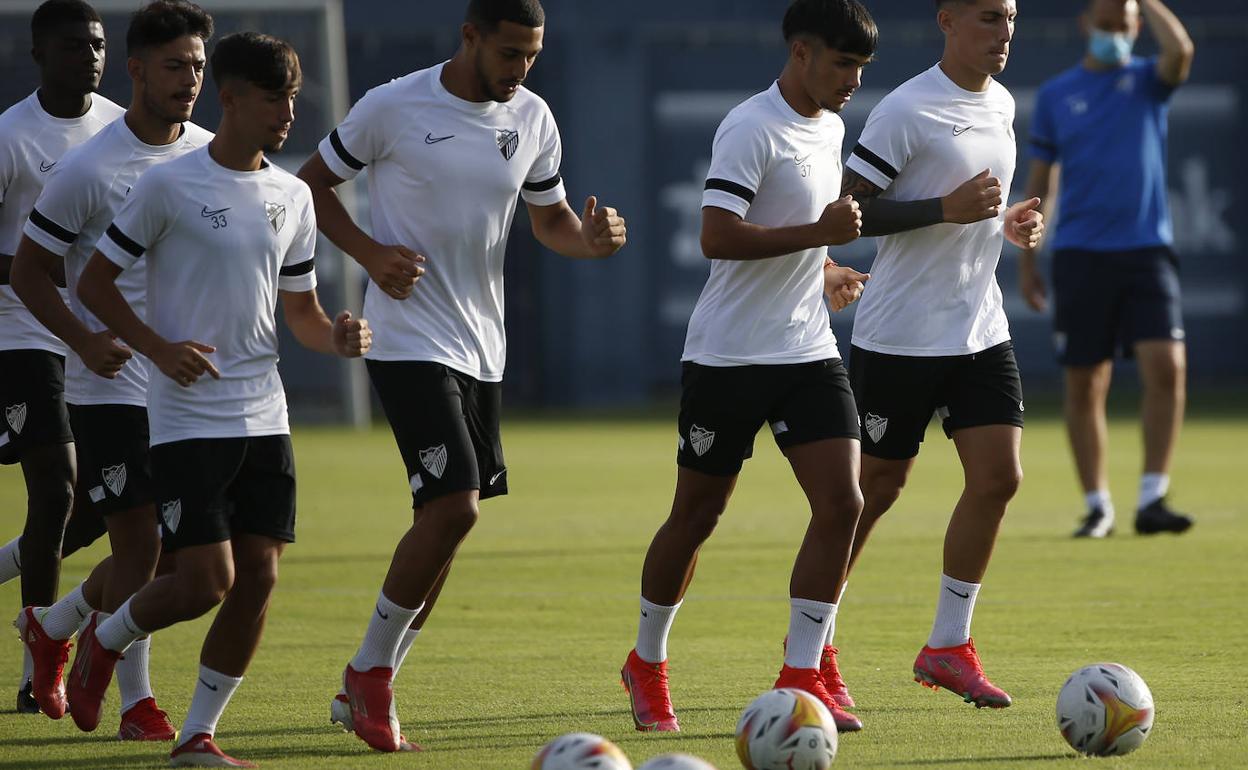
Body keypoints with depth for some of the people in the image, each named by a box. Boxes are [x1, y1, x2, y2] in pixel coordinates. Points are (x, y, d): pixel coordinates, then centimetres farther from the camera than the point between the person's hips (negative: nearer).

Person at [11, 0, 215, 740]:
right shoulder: (87, 168, -12)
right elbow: (29, 270, -7)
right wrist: (85, 340, -20)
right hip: (113, 383, -6)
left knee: (172, 547, 7)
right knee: (139, 539, -8)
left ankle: (52, 626, 31)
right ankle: (137, 702, 4)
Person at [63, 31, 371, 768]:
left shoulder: (292, 196, 10)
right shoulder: (169, 184, -8)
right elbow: (96, 280, -3)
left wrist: (336, 337, -6)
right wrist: (159, 348, -17)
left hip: (264, 416, 6)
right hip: (187, 415, -6)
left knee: (259, 577, -1)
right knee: (206, 581, -12)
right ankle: (106, 639, 19)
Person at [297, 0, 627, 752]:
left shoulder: (532, 118, 4)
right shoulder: (394, 107, -11)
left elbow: (550, 219, 15)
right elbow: (311, 182, 1)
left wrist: (589, 239, -8)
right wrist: (369, 252, -14)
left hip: (483, 349, 7)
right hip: (410, 342, -7)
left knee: (447, 519, 9)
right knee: (453, 506, -18)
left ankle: (367, 688, 21)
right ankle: (371, 675, -2)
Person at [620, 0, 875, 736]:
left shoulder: (831, 128, 12)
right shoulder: (751, 129, -15)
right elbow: (718, 237, -25)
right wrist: (819, 234, -27)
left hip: (808, 350, 7)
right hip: (729, 356, -7)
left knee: (841, 502, -8)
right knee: (697, 515, 6)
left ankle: (802, 675, -3)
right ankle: (647, 663, 25)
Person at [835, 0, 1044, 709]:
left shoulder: (1001, 104, 10)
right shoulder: (907, 110, -15)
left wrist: (1011, 223, 5)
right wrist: (945, 209, -24)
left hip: (981, 331, 7)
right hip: (900, 334, -7)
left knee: (998, 477, -3)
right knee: (878, 486, 1)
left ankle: (949, 646, 8)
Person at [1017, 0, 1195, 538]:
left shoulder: (1147, 79, 7)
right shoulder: (1055, 95, 10)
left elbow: (1180, 52, -17)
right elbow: (1039, 180, 13)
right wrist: (1026, 260, 9)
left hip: (1146, 249, -1)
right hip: (1080, 252, 1)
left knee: (1166, 366, -16)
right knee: (1084, 385, 2)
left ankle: (1151, 499, -11)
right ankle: (1097, 507, 12)